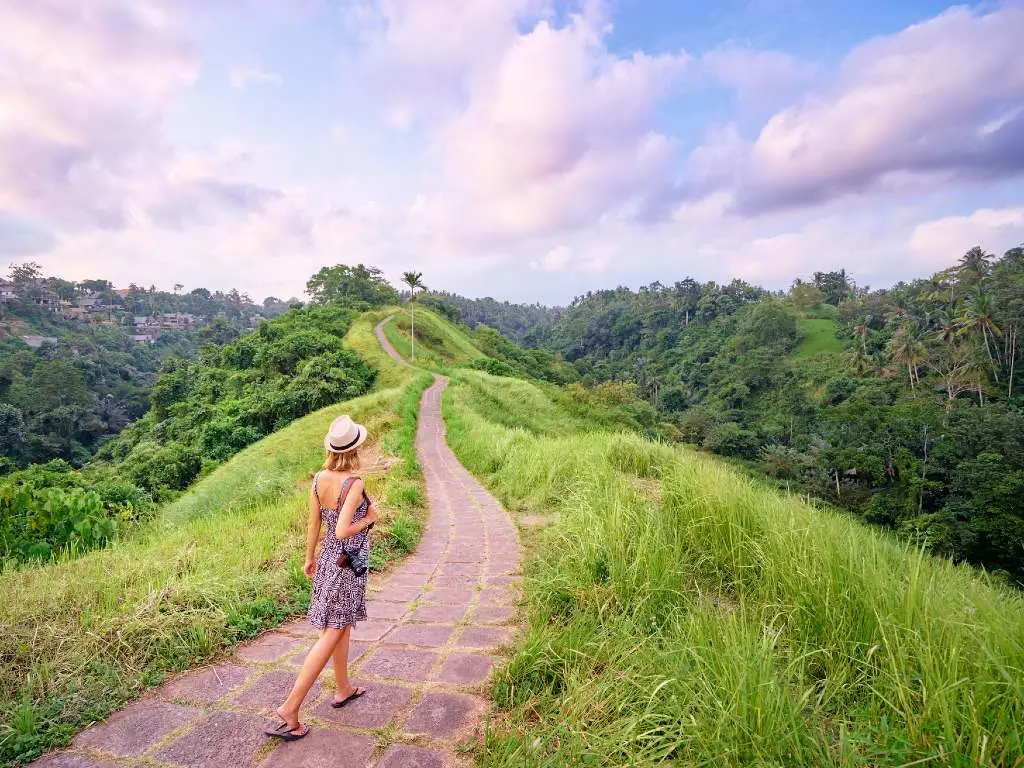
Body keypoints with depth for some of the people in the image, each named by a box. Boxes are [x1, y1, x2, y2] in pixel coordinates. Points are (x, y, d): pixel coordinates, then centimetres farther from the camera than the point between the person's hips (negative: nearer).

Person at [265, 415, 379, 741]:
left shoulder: (319, 478, -4)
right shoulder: (354, 484, -24)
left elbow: (314, 524, 5)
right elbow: (342, 532, -28)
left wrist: (310, 558, 17)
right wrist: (369, 518, -11)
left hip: (328, 559, 7)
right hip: (348, 564, -7)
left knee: (343, 627, 22)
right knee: (331, 635, 4)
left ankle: (343, 689, 37)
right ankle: (290, 707, 7)